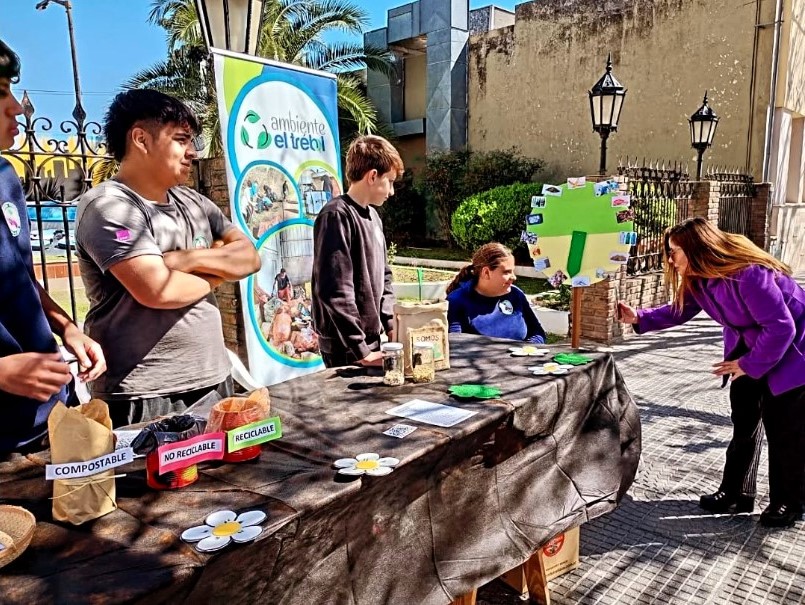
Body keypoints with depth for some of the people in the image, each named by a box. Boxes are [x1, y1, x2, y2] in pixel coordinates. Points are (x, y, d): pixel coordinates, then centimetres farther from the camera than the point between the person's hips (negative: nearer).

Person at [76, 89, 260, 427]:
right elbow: (157, 290, -23)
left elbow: (249, 258, 5)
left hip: (213, 381, 7)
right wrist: (214, 276, -4)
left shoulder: (192, 201, 12)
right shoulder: (108, 206, -11)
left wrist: (190, 259, -12)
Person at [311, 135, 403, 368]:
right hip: (346, 349, -8)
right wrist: (360, 350, -20)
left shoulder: (373, 216, 11)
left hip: (372, 338, 8)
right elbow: (335, 292, -22)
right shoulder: (336, 216, -16)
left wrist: (390, 325, 7)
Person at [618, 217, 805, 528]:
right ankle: (736, 492, 22)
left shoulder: (748, 274, -34)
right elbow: (678, 311, 4)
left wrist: (750, 365, -22)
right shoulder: (697, 279, -9)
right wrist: (638, 318, -9)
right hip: (749, 347, 8)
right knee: (744, 422, 11)